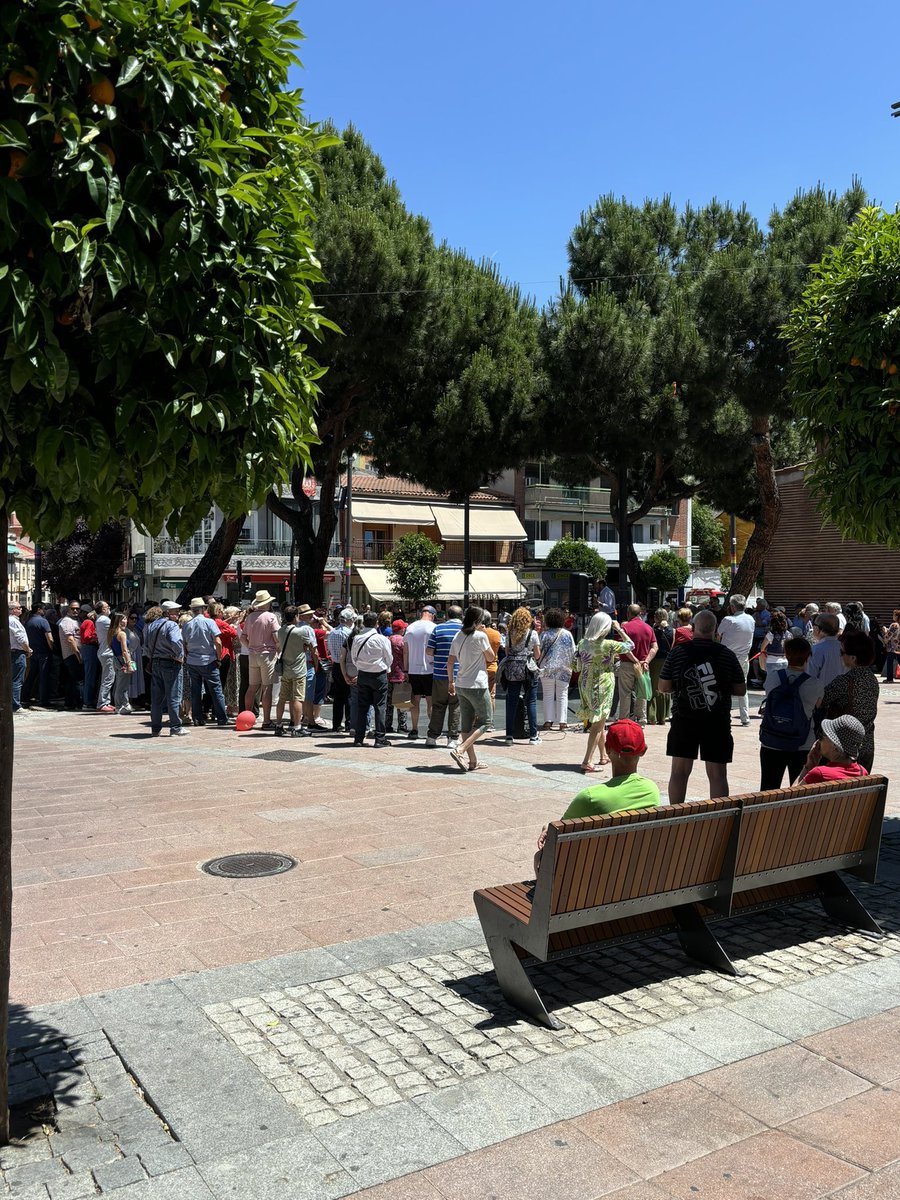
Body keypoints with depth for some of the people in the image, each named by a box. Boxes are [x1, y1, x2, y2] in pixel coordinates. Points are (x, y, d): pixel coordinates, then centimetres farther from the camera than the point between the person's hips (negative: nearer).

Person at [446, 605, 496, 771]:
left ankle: (472, 761, 15)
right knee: (484, 721, 4)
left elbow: (450, 661, 9)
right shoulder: (480, 636, -12)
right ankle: (459, 750, -13)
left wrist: (450, 681, 20)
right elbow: (491, 658, 0)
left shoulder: (458, 636, 7)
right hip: (477, 685, -7)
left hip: (461, 685, 7)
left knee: (467, 724, 11)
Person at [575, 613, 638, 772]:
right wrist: (619, 629, 8)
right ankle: (587, 762, -7)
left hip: (585, 686, 7)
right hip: (601, 687, -7)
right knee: (598, 725, -2)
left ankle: (604, 756, 34)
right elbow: (629, 645, -4)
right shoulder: (607, 645, -17)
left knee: (598, 723, 20)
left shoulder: (582, 643, 0)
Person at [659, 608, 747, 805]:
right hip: (717, 722, 0)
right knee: (717, 774, 6)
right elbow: (740, 690, 0)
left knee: (679, 771, 9)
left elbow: (663, 687, 0)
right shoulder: (727, 655, -3)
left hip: (684, 721, 0)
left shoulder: (678, 652, -4)